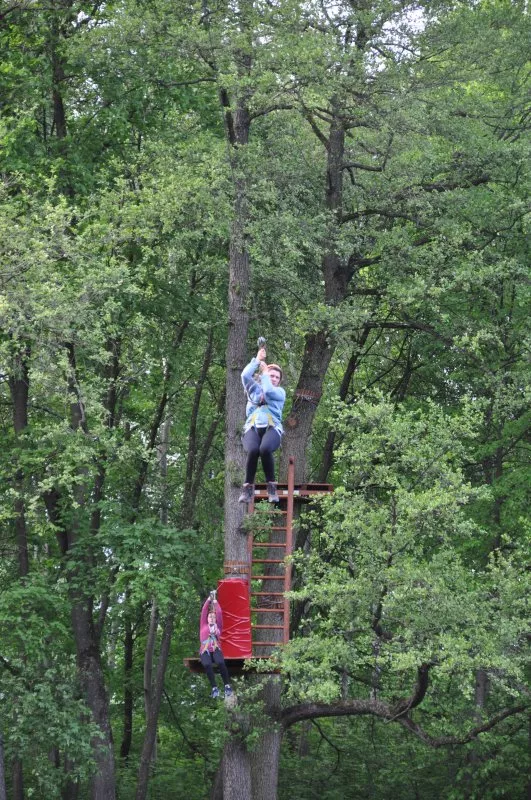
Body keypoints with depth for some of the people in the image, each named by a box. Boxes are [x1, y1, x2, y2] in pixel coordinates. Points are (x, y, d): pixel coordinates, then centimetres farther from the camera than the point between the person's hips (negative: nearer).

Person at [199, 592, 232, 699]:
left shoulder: (218, 627, 23)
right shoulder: (203, 626, 22)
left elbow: (219, 613, 17)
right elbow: (204, 611, 18)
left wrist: (215, 601, 24)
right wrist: (209, 599, 21)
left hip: (216, 650, 1)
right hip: (205, 651, -1)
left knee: (221, 663, -33)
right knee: (207, 665, -34)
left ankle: (227, 686, -30)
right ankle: (214, 688, -35)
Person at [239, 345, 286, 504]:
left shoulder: (280, 392, 20)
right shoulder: (254, 389, 27)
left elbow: (268, 391, -2)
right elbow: (245, 375, 8)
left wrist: (264, 372, 12)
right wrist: (257, 360, 13)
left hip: (272, 428, -1)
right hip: (253, 427, 1)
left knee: (265, 449, -38)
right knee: (253, 450, -35)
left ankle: (271, 486, -25)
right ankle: (248, 487, -24)